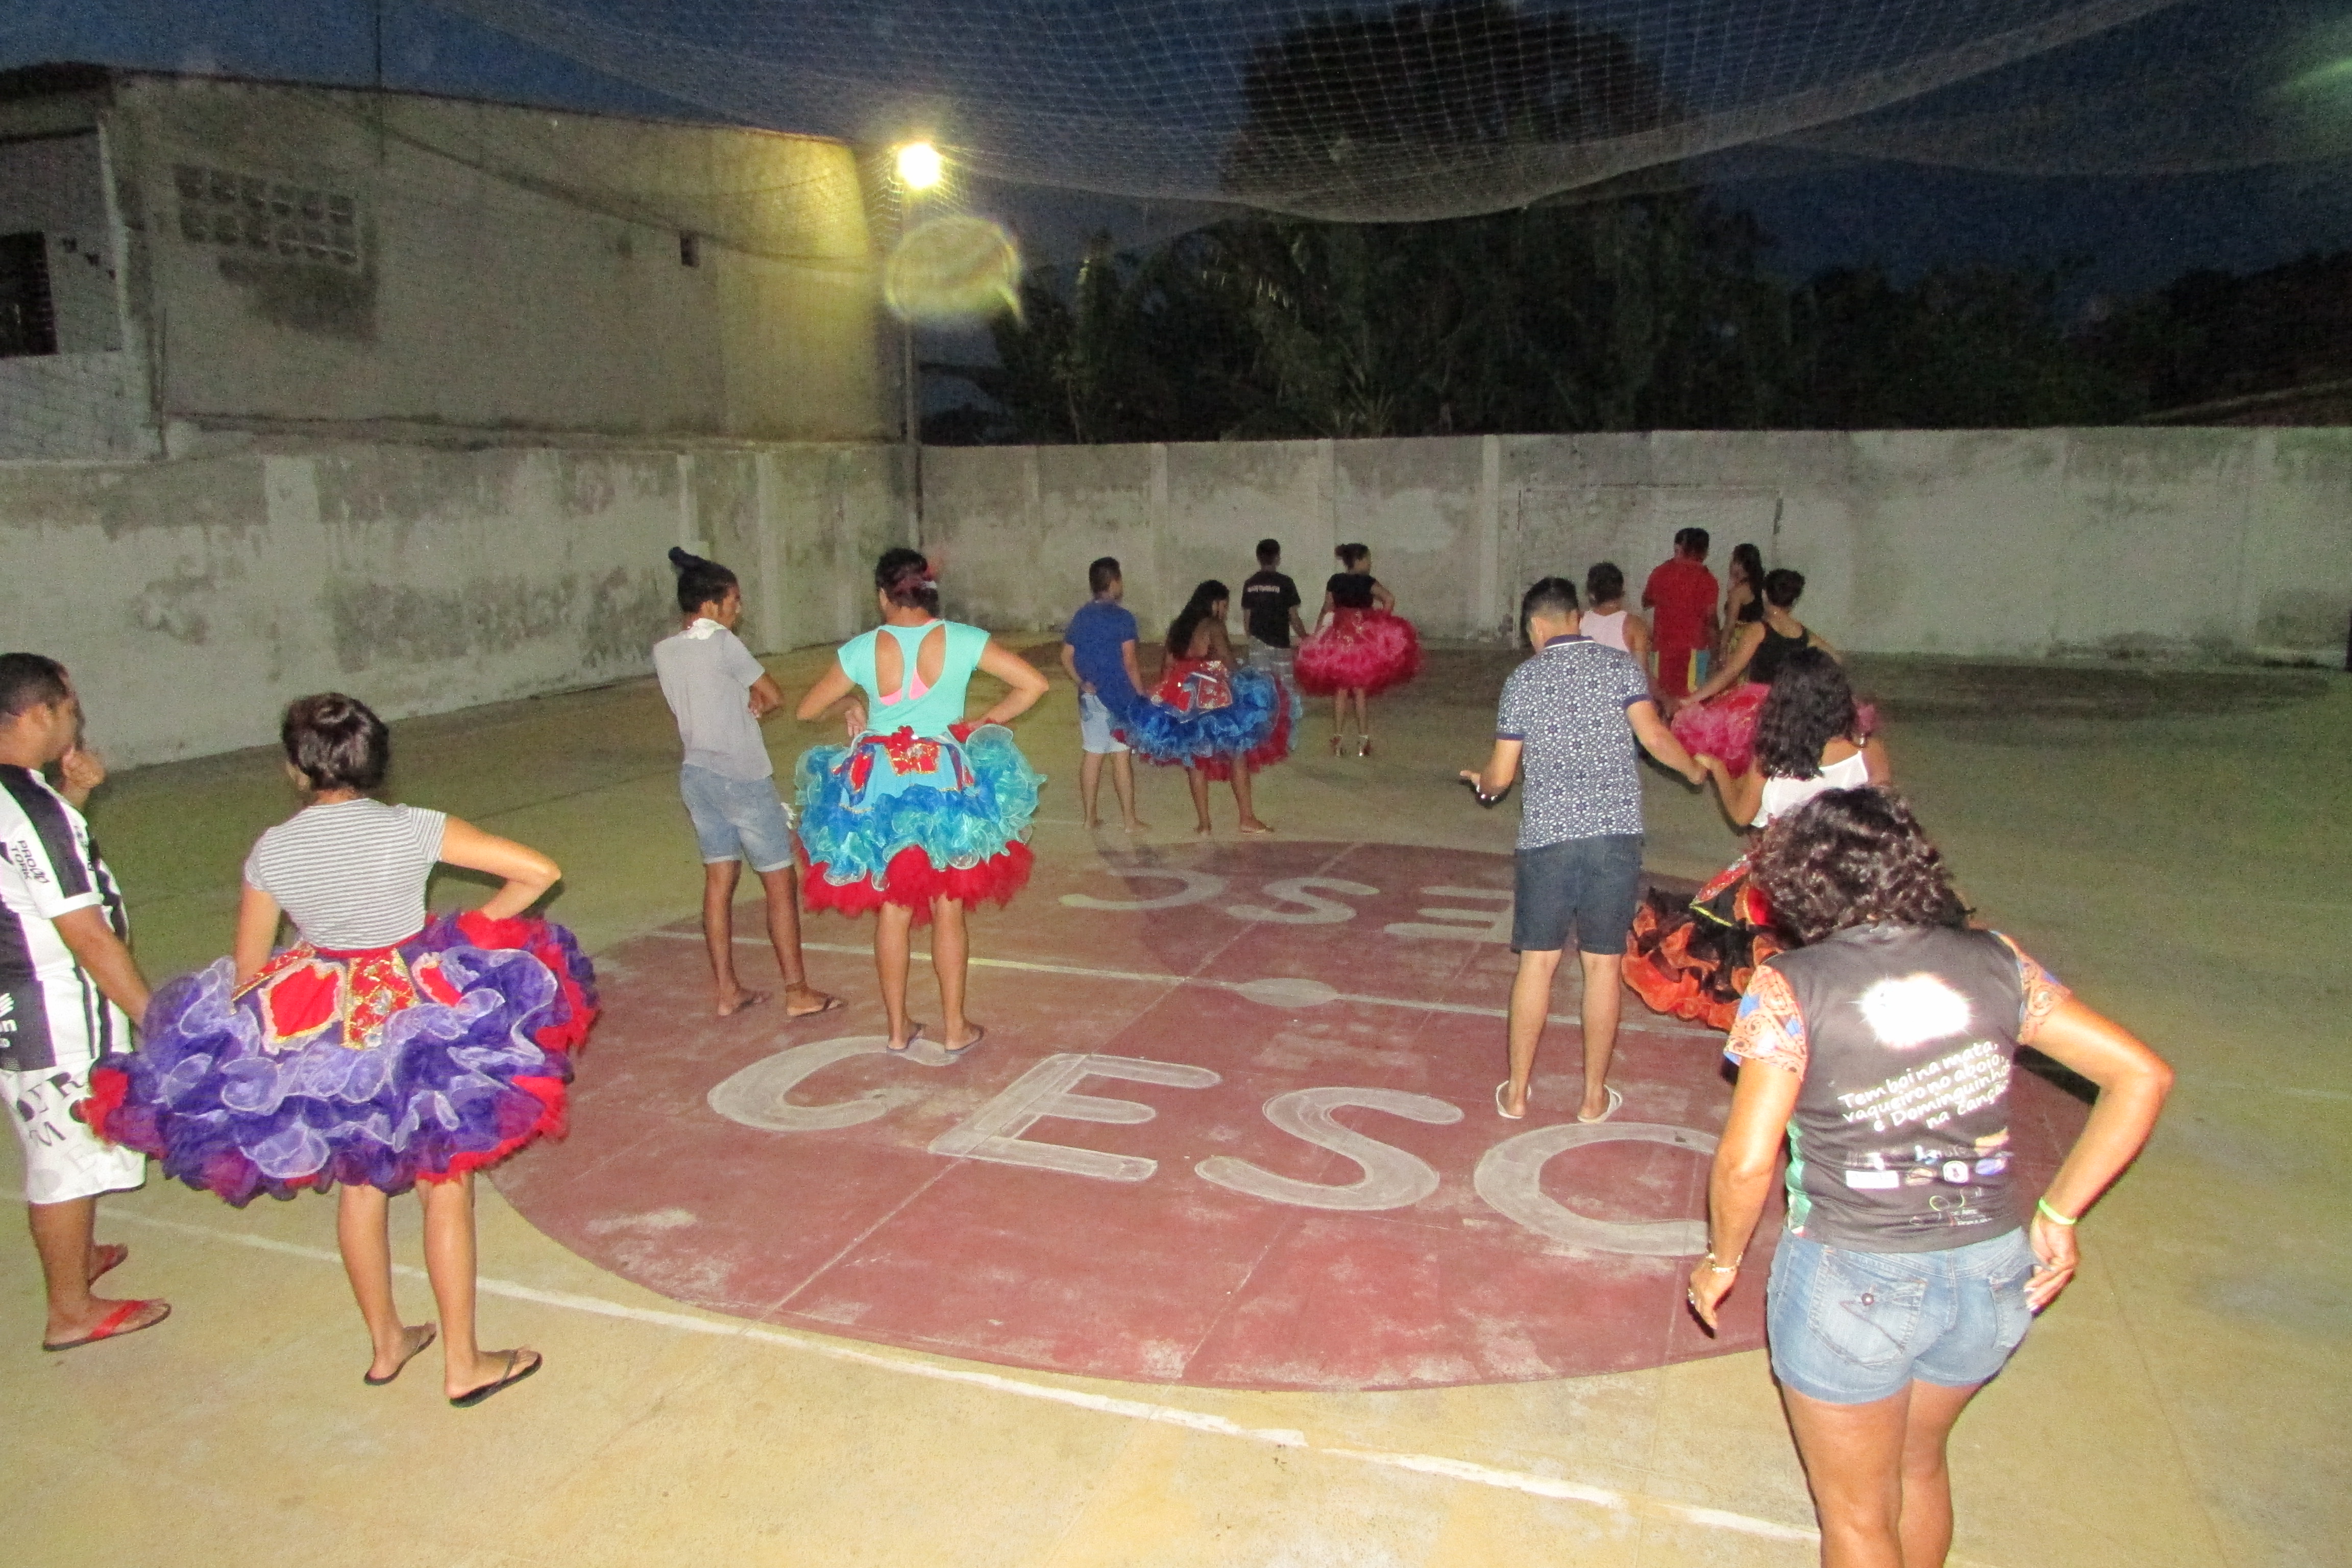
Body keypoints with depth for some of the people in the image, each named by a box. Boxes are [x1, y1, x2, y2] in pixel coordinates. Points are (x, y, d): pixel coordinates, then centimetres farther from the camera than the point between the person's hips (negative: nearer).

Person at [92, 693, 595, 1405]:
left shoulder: (272, 850, -9)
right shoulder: (412, 830, -17)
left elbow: (246, 970, -2)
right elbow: (539, 871, -20)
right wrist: (473, 929, -7)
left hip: (316, 1031, 3)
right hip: (420, 1022, -3)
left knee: (358, 1187, 21)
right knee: (446, 1188, 10)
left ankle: (386, 1343, 36)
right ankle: (462, 1362, 18)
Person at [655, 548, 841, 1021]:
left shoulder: (663, 651, 5)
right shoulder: (723, 643, -16)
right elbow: (774, 697, -8)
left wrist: (738, 707, 1)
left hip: (696, 773, 7)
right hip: (742, 778, -7)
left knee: (719, 880, 13)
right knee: (781, 881, 2)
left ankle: (727, 991, 17)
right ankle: (798, 992, 6)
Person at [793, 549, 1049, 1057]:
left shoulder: (862, 650, -6)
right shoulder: (962, 640, -7)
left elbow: (806, 710, 4)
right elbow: (1033, 684, -10)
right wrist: (986, 721, 2)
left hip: (877, 786, 1)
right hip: (945, 784, -1)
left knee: (891, 912, 13)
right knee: (947, 913, 10)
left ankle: (898, 1029, 23)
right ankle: (955, 1029, 18)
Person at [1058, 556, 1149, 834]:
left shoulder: (1081, 616, 7)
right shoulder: (1123, 617, -12)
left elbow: (1066, 658, 6)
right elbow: (1129, 664, -14)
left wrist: (1081, 683, 9)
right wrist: (1142, 695, -7)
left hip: (1090, 696, 6)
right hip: (1120, 696, -6)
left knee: (1093, 755, 10)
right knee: (1122, 756, 1)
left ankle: (1090, 817, 16)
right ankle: (1130, 819, 8)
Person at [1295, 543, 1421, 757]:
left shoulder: (1335, 581, 5)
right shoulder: (1367, 582, -7)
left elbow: (1327, 610, 7)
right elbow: (1390, 599, -21)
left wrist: (1317, 634, 14)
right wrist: (1382, 623, -11)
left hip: (1338, 639, 3)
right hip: (1364, 640, -3)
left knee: (1340, 690, 9)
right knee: (1361, 691, 3)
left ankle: (1338, 740, 8)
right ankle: (1363, 741, 6)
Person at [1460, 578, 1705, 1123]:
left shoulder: (1523, 679, 3)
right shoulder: (1618, 665, 2)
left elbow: (1501, 774, 3)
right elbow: (1654, 736, -8)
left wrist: (1480, 782, 26)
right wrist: (1694, 770, 12)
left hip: (1547, 834, 0)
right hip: (1617, 831, 0)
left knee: (1537, 962, 10)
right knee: (1603, 965, 9)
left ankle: (1516, 1092, 18)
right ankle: (1595, 1097, 19)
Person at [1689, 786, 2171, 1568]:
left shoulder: (1790, 989, -16)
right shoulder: (1992, 961, -2)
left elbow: (1746, 1161, -19)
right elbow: (2141, 1074, -2)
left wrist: (1722, 1260, -1)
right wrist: (2057, 1216, 2)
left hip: (1855, 1284, -5)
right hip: (1996, 1275, 5)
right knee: (1918, 1465, 31)